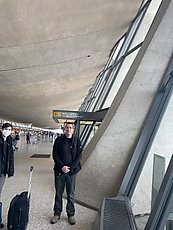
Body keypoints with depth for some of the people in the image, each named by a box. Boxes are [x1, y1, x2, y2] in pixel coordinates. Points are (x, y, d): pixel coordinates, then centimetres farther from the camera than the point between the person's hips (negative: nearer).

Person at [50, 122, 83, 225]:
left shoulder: (77, 141, -1)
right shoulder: (59, 140, 0)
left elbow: (79, 156, -3)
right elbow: (55, 155, -2)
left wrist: (70, 167, -13)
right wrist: (62, 166, -13)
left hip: (72, 171, 0)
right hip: (59, 170, 1)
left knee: (71, 194, 10)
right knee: (58, 193, 12)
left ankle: (71, 215, 26)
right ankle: (57, 214, 28)